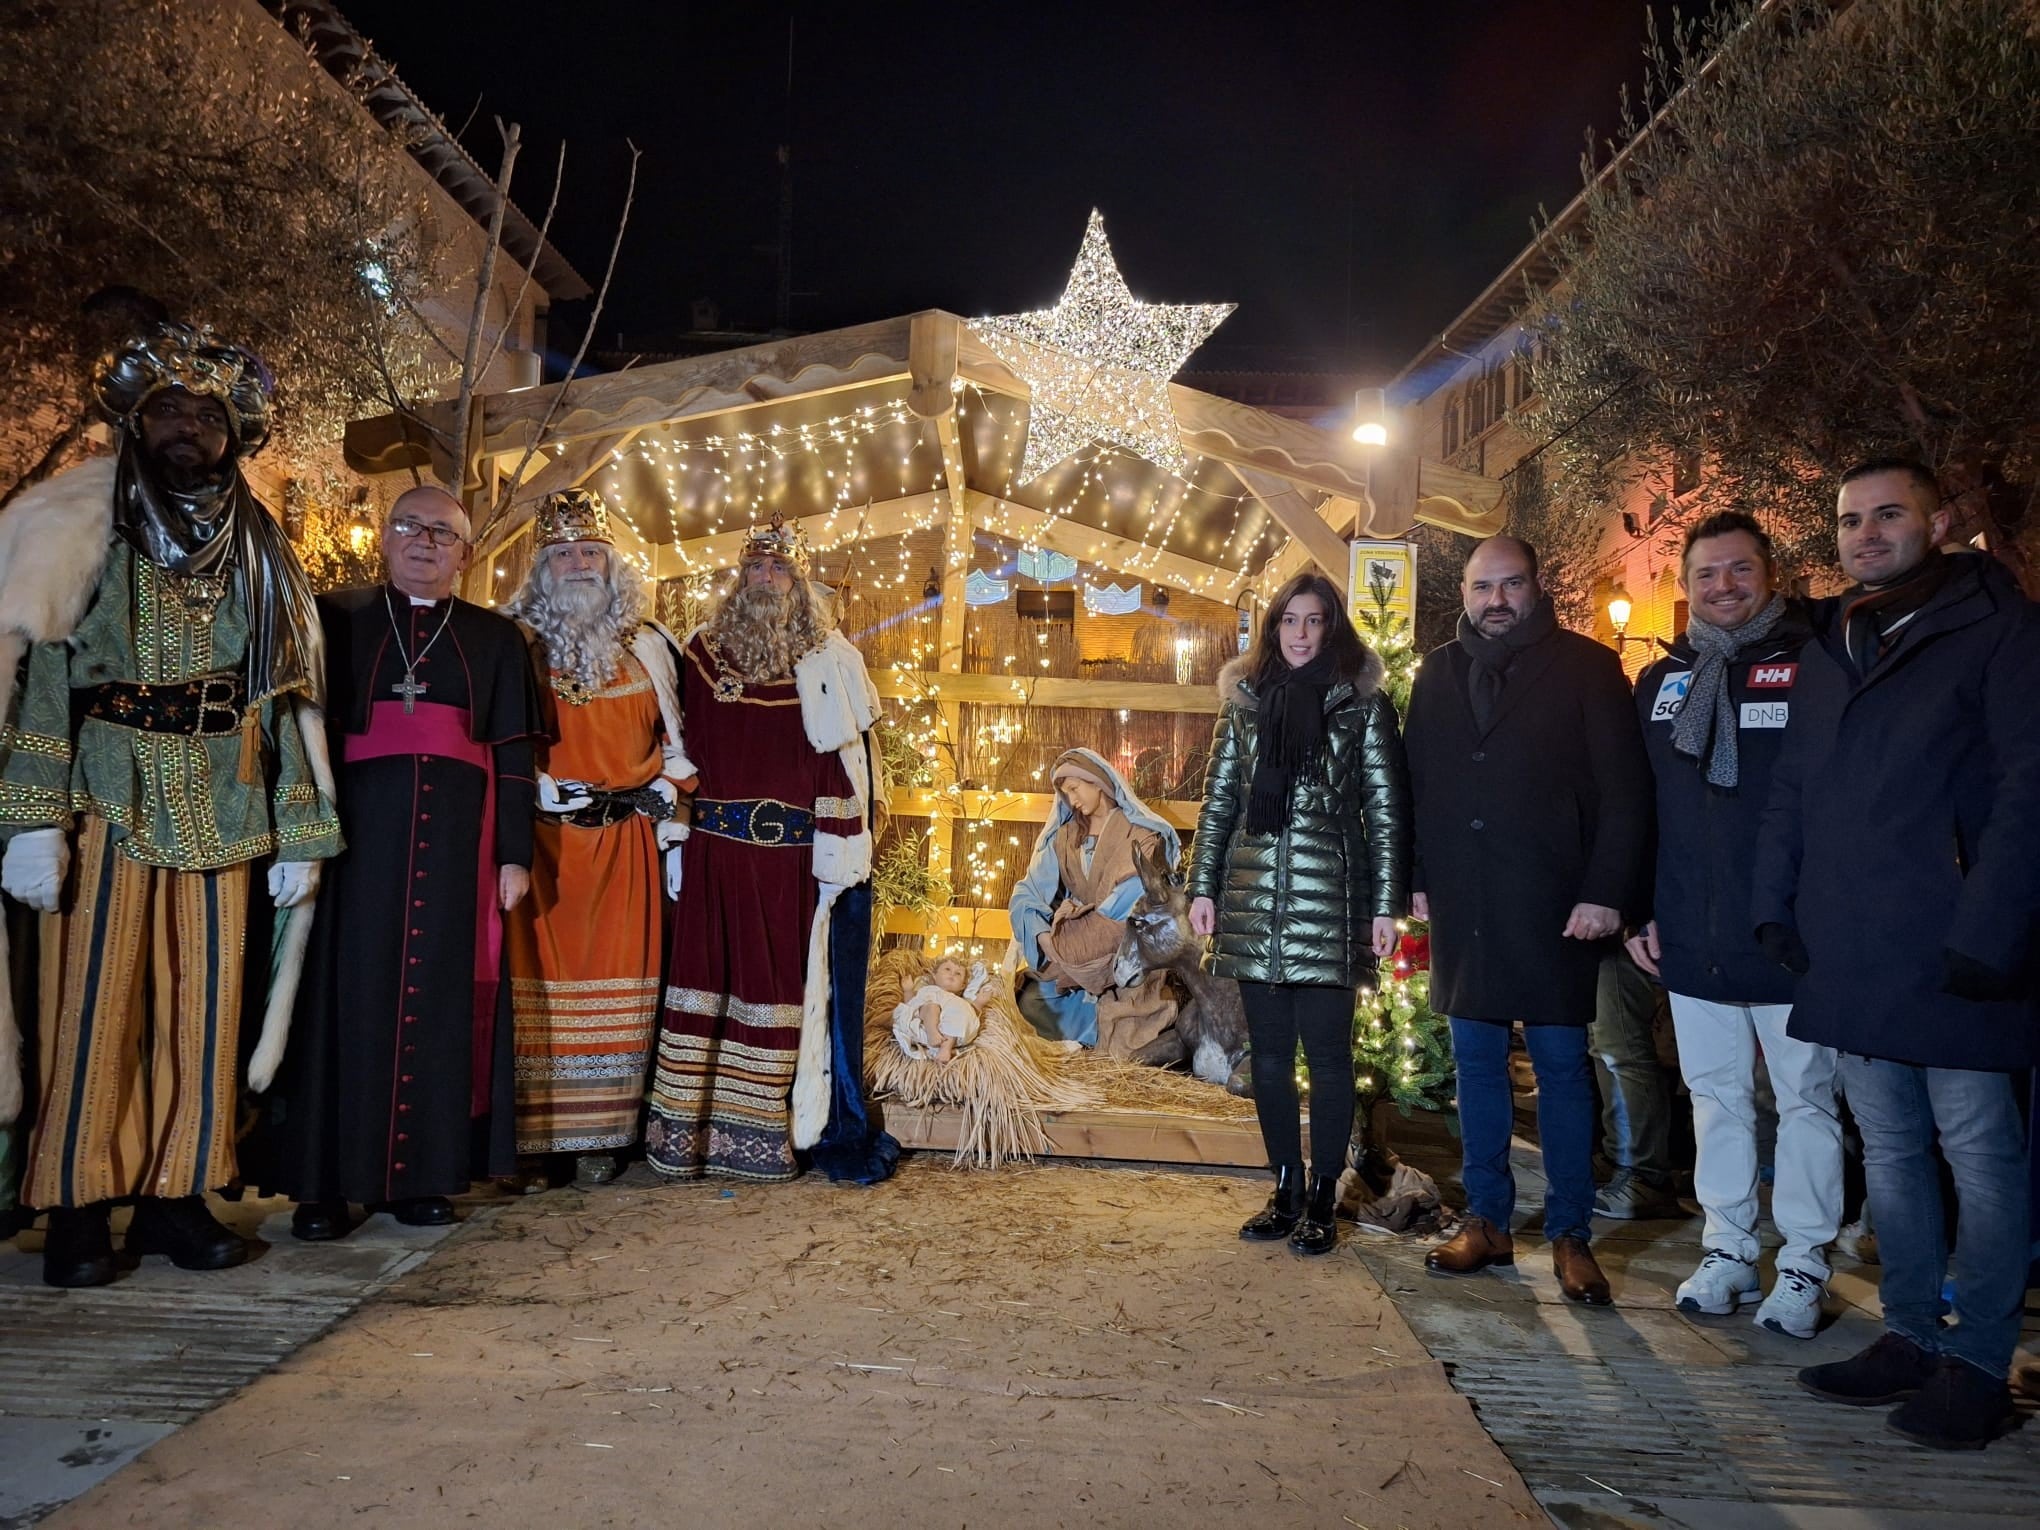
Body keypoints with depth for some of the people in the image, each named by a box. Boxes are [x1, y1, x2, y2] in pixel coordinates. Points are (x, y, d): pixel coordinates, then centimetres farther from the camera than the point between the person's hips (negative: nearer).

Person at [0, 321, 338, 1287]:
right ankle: (79, 1208, 9)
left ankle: (177, 1195, 14)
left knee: (203, 1003, 4)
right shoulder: (82, 527, 3)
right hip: (108, 798, -3)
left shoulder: (259, 555, 13)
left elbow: (285, 698, 11)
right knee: (94, 999, -2)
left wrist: (299, 834, 5)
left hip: (220, 810, 3)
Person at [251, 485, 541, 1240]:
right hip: (354, 834, -1)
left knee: (440, 998, 2)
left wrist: (514, 856, 1)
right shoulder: (334, 619, 10)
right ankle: (326, 1179, 8)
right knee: (348, 991, -1)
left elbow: (514, 756, 9)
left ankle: (418, 1171, 12)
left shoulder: (496, 638, 13)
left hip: (456, 842, 1)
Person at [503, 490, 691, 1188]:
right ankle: (530, 1139, 7)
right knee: (538, 981, -2)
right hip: (541, 837, -2)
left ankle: (599, 1137, 12)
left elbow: (674, 747, 12)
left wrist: (672, 826, 6)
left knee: (616, 981, 3)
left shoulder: (648, 646, 10)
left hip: (625, 841, 2)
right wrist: (531, 790, -11)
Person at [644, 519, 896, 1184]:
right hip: (715, 851, 1)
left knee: (790, 980, 3)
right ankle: (691, 1130, 9)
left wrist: (839, 849, -7)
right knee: (711, 973, 1)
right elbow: (682, 748, 7)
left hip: (796, 855, 0)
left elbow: (846, 758, 0)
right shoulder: (702, 653, 9)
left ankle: (770, 1132, 13)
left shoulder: (830, 661, 6)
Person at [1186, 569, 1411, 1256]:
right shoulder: (1244, 702, 10)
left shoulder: (1363, 704, 2)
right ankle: (1285, 1191, 22)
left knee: (1326, 1052, 2)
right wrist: (1203, 887, 6)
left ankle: (1322, 1200, 16)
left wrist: (1387, 904, -5)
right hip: (1253, 902, 3)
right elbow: (1218, 801, 12)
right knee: (1269, 1053, 9)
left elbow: (1387, 809, 0)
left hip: (1328, 903, -3)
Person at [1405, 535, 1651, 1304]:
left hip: (1552, 907, -4)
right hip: (1462, 906, 4)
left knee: (1562, 1065, 4)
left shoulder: (1585, 668, -2)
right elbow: (1416, 785, 11)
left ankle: (1570, 1234, 16)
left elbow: (1625, 790, -7)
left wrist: (1606, 892, -14)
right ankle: (1486, 1220, 22)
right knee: (1476, 1061, 10)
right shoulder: (1438, 672, 10)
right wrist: (1419, 880, 6)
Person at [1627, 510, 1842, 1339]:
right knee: (1716, 1097, 13)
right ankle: (1728, 1250, 25)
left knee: (1806, 1100, 7)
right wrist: (1637, 910, 7)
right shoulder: (1661, 681, 10)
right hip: (1690, 940, 4)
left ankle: (1804, 1264, 20)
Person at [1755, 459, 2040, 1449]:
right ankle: (1912, 1337, 27)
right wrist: (1775, 906, 6)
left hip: (1954, 956, -6)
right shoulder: (1827, 647, 16)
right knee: (1888, 1149, 14)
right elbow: (1790, 791, 15)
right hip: (1848, 957, 6)